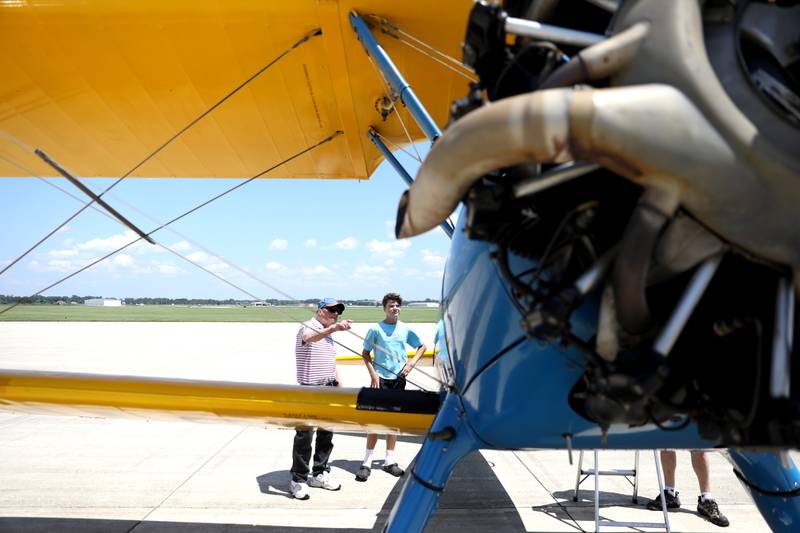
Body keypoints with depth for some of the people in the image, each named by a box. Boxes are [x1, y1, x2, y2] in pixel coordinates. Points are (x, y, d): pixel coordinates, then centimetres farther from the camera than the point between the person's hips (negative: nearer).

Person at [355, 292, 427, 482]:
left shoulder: (405, 329, 6)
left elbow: (422, 347, 16)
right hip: (380, 378, -3)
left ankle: (390, 461, 20)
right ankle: (367, 462, 3)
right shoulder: (376, 329, -3)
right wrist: (373, 374, -9)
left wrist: (412, 362, 0)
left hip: (399, 379, 4)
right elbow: (365, 353, 2)